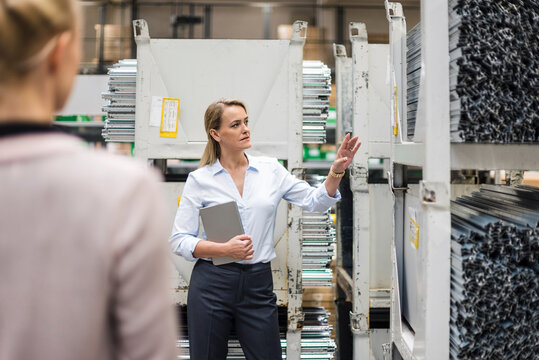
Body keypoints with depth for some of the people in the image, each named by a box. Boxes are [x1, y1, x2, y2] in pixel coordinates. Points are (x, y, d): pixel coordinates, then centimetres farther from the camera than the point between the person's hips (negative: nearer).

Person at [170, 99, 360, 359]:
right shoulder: (199, 179, -3)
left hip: (258, 285, 2)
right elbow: (179, 240, -4)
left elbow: (315, 202, 4)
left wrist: (336, 172, -13)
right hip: (212, 285, -2)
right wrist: (226, 249, -17)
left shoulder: (270, 169, 5)